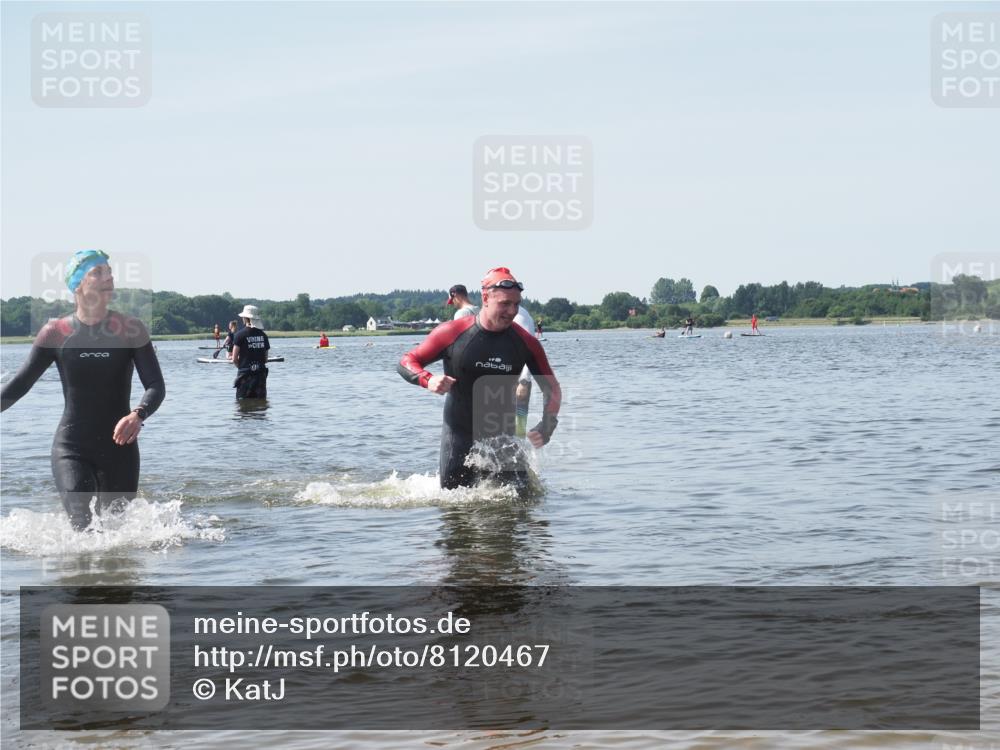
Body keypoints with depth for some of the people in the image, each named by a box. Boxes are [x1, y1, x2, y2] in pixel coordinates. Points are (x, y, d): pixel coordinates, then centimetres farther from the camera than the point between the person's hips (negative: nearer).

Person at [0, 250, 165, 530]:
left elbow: (156, 386, -9)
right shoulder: (55, 333, -2)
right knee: (86, 530, -18)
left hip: (119, 449, 1)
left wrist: (138, 415, -29)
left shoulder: (131, 330, -3)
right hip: (71, 450, -1)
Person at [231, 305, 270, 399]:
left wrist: (241, 367, 10)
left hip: (245, 374, -4)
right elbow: (266, 358, 9)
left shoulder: (240, 335, -8)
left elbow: (234, 359, -7)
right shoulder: (263, 335, 6)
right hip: (261, 373, 4)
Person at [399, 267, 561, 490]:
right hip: (458, 435, -1)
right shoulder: (452, 333, -11)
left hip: (502, 436, 1)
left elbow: (552, 389, 3)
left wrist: (546, 427, -14)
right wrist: (428, 380, -25)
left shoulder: (525, 342, -7)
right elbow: (407, 362, -3)